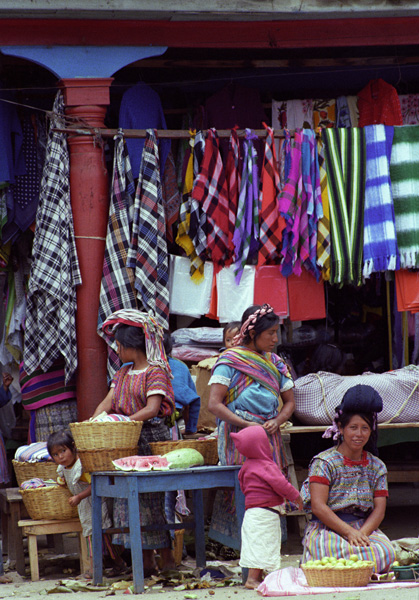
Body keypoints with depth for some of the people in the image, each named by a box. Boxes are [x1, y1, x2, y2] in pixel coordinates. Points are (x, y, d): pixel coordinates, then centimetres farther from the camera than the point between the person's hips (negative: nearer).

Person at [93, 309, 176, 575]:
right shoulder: (123, 374, 18)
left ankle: (167, 557, -2)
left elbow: (152, 409, -17)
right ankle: (146, 559, 3)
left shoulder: (156, 371, -6)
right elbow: (108, 402, 8)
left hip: (151, 439, -7)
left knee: (153, 499, -8)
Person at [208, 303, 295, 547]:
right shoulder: (230, 361, -3)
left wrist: (277, 421, -4)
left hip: (270, 439, 5)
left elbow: (289, 402, 17)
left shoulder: (275, 362, 13)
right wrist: (247, 425, -17)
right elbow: (214, 404, -9)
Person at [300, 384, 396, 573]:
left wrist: (362, 533, -16)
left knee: (387, 552, -29)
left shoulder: (377, 467, 13)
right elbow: (318, 506, -11)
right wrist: (349, 532, -21)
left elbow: (379, 509, 5)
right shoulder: (324, 462, -2)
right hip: (326, 530, -4)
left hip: (365, 528, 4)